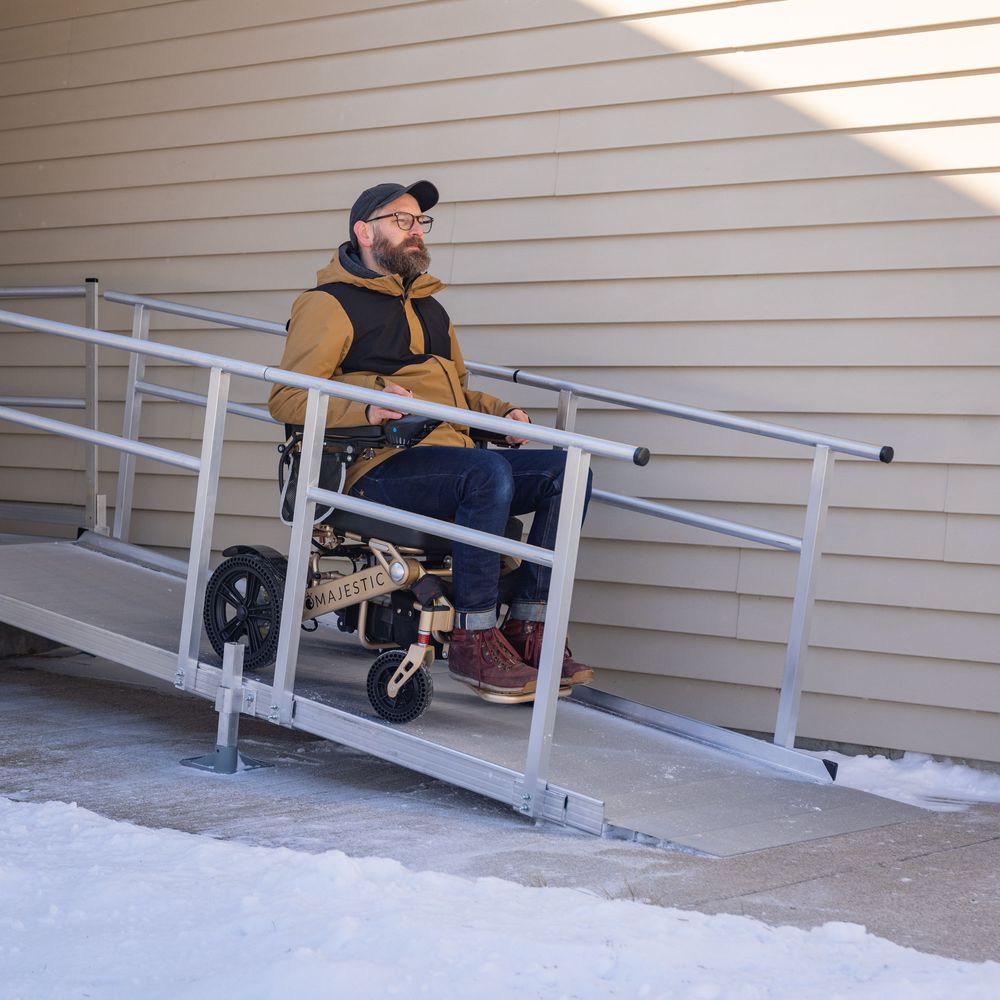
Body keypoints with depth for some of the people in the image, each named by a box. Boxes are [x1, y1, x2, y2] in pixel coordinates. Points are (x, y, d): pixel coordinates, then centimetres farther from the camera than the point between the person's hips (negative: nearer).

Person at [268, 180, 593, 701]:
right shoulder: (329, 304, 3)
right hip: (382, 469, -8)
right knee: (488, 472, -34)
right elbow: (286, 398, -7)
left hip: (452, 456, 8)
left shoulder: (430, 307, 29)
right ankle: (472, 641, -29)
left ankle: (527, 627, -13)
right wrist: (366, 407, -24)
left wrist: (502, 412, 16)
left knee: (566, 472, -12)